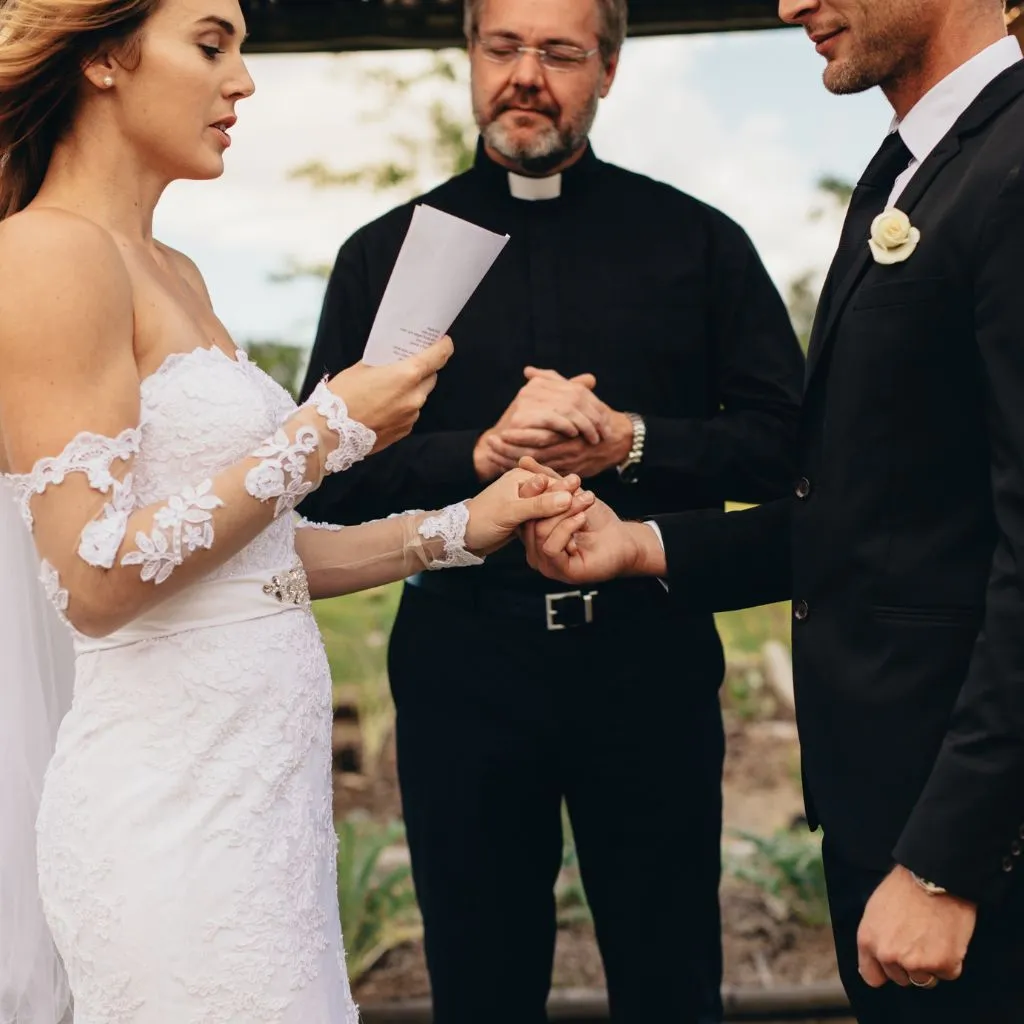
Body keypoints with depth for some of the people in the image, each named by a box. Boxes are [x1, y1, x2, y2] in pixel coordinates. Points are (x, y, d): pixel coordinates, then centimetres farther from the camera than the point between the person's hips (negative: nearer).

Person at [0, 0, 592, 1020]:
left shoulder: (175, 276, 14)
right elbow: (96, 578, -20)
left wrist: (460, 529, 9)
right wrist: (327, 432, -15)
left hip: (258, 781, 9)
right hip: (175, 810, -8)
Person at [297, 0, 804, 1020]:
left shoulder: (696, 240, 5)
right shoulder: (385, 253, 6)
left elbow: (784, 437, 1)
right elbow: (324, 477, 0)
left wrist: (631, 441, -15)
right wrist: (479, 453, -15)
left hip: (651, 659, 0)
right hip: (460, 662, 1)